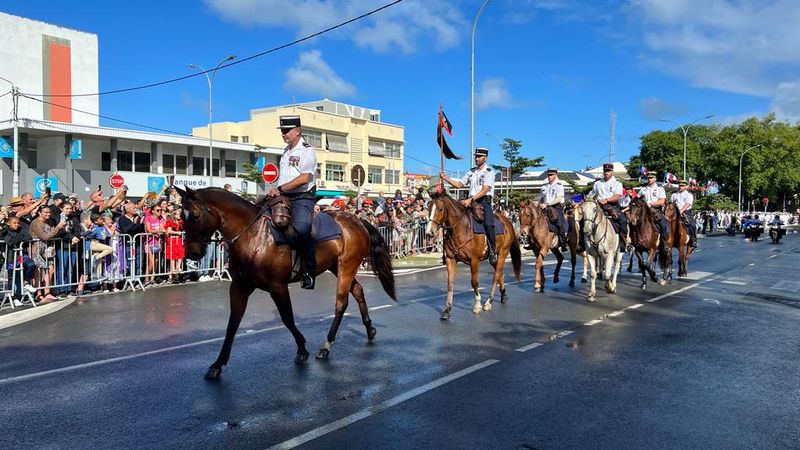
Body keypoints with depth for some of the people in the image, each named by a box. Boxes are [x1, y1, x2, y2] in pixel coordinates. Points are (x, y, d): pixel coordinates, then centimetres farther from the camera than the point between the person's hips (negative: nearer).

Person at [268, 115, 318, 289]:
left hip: (302, 197, -9)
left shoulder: (307, 150, -7)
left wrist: (280, 189, -18)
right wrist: (276, 192, 12)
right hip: (284, 197, 9)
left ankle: (309, 272, -23)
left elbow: (304, 178, -18)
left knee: (301, 228, -29)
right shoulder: (286, 151, 19)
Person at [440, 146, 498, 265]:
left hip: (484, 202, -7)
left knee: (488, 224, -27)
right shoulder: (471, 171, 18)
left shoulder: (489, 172, -2)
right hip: (471, 202, 7)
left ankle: (493, 251, -19)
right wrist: (445, 178, 9)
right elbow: (459, 184, 21)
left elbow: (484, 191, -14)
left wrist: (471, 199, -25)